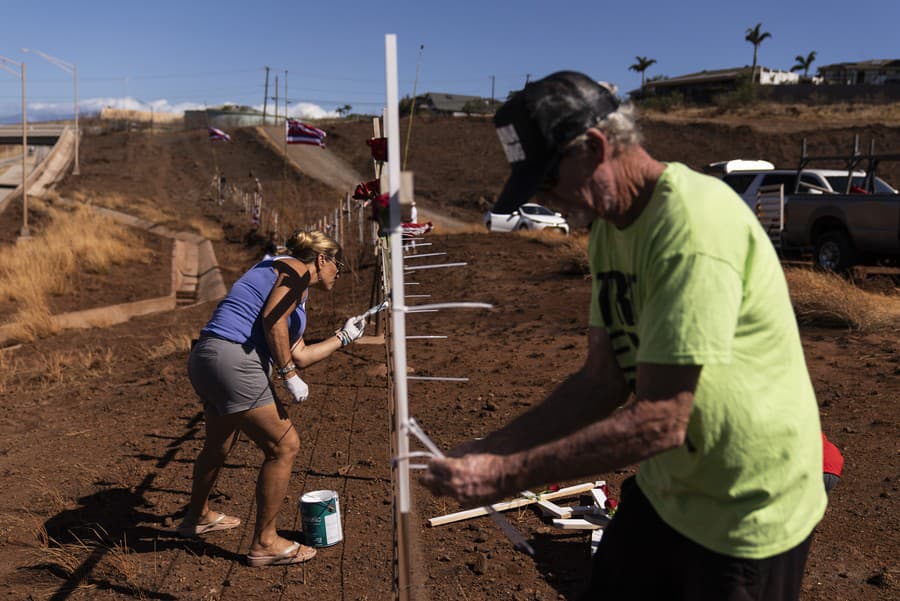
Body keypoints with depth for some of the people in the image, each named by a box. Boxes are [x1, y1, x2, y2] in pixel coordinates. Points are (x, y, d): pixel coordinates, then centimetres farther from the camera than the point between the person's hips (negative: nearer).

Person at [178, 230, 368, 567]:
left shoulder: (296, 295, 27)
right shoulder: (297, 269, 0)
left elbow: (299, 356, 30)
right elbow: (271, 319, -16)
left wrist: (344, 337, 40)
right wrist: (288, 375, -13)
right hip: (234, 359, -11)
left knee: (220, 445, 29)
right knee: (284, 446, -3)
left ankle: (197, 517, 50)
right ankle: (264, 543, 7)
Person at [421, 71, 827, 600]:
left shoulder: (693, 224, -27)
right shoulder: (609, 230, 0)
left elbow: (659, 421, -29)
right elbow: (602, 382, 2)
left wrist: (509, 474, -25)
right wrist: (488, 449, -6)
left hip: (749, 518, -7)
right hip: (662, 493, 7)